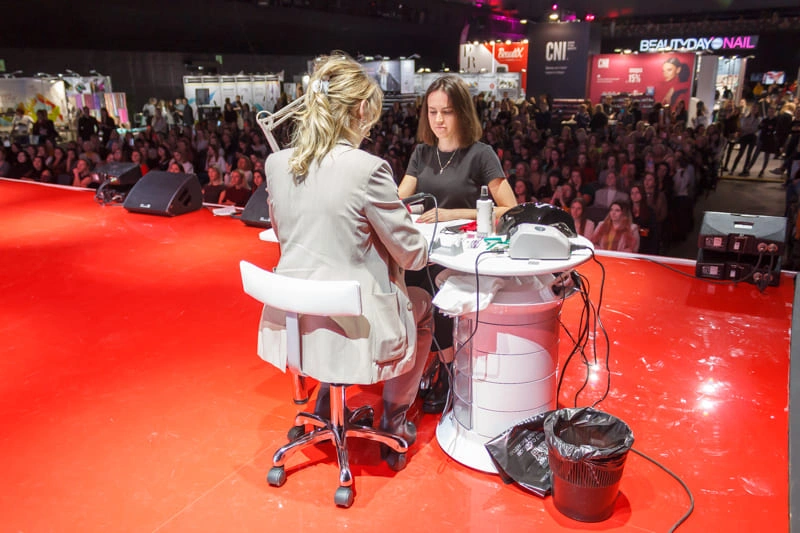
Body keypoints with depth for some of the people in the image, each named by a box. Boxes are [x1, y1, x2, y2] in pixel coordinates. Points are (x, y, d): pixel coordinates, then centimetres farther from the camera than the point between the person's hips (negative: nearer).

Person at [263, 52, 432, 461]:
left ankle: (327, 401, 39)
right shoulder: (368, 168, -20)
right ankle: (395, 423, 32)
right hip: (350, 323, -5)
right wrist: (424, 244, 12)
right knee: (422, 305, 25)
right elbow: (412, 256, -12)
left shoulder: (276, 164, -3)